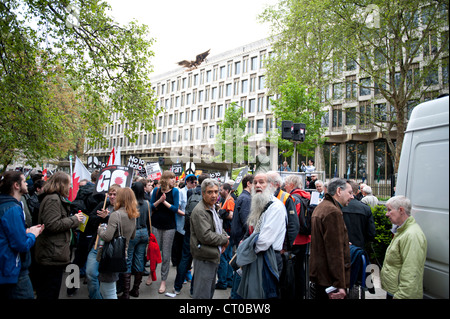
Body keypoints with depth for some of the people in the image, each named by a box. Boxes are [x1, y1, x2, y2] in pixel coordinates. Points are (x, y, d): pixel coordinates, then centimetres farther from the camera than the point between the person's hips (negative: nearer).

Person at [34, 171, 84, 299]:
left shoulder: (57, 198, 18)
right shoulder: (53, 200, -16)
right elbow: (52, 225, -24)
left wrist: (74, 221, 11)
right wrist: (74, 219, -14)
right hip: (53, 256, -11)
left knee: (44, 292, 19)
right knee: (50, 294, 0)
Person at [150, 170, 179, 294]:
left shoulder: (175, 191, -3)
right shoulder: (157, 190, 1)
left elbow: (175, 209, -7)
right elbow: (151, 206, 0)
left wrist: (165, 202, -15)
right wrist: (159, 200, -17)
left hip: (169, 226, -1)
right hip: (156, 225, 1)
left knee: (166, 255, 4)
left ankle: (163, 281, 16)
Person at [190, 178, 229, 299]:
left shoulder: (213, 208, 12)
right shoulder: (199, 211, -21)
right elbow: (206, 236, -27)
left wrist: (225, 237, 1)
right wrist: (224, 240, -13)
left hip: (214, 256, 10)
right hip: (204, 258, -10)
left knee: (210, 289, 24)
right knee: (202, 294, -1)